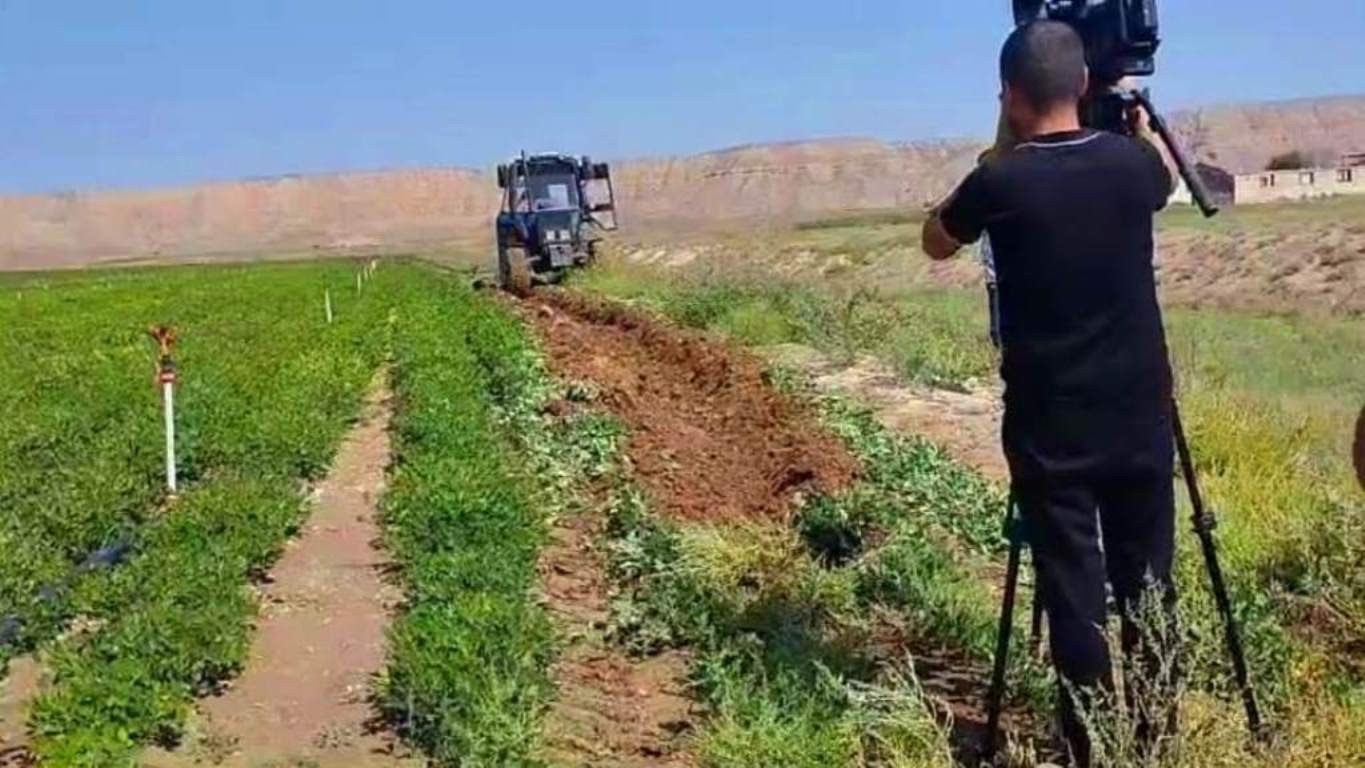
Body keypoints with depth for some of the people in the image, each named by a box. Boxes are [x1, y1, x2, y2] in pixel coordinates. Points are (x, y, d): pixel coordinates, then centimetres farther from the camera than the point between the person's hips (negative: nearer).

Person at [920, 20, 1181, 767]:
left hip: (1050, 427, -3)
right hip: (1140, 419, 3)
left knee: (1074, 591, 4)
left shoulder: (1000, 183, -12)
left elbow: (937, 241, 9)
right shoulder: (1131, 162, -2)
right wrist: (1137, 118, 30)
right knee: (1148, 583, 12)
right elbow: (1168, 176, 24)